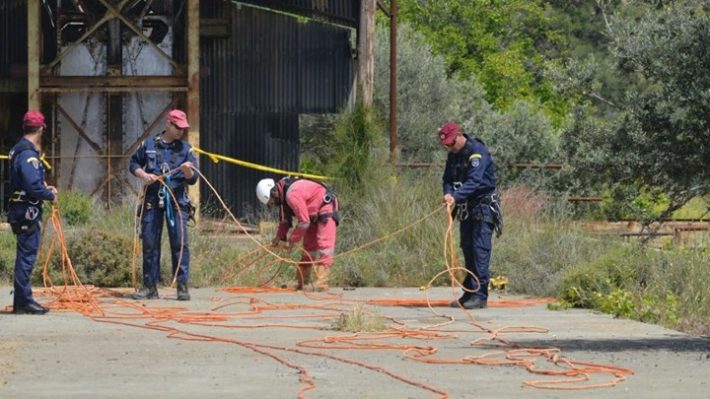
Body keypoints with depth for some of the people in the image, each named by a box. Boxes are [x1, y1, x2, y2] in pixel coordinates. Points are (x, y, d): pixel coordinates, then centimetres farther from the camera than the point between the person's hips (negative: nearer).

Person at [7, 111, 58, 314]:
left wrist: (45, 189, 19)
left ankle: (22, 300, 21)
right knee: (27, 256, -6)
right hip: (28, 212, -10)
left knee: (25, 255, 15)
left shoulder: (18, 150, 14)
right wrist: (50, 195, -11)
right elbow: (33, 186, -26)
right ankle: (24, 301, -4)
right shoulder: (28, 154, -18)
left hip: (21, 211, 10)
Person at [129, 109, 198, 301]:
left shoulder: (185, 149, 8)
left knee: (180, 242, -8)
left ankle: (182, 286, -5)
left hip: (176, 200, -1)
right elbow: (133, 164, 18)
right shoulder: (149, 145, 10)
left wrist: (188, 171, -19)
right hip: (152, 199, 1)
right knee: (149, 243, 2)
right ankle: (150, 287, 9)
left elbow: (193, 179, 3)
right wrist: (143, 175, -2)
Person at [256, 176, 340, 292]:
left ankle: (321, 283, -25)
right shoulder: (283, 195, 0)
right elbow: (285, 219, 13)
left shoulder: (292, 195, -32)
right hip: (314, 215, 10)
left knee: (324, 247, -18)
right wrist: (279, 237, 3)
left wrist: (292, 240, -20)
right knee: (308, 247, 12)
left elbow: (304, 222, -29)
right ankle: (301, 283, 17)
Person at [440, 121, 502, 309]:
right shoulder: (454, 155, 10)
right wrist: (448, 193, -15)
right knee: (467, 250, 9)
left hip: (483, 205, -8)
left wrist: (456, 196, -40)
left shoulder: (478, 151, -17)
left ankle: (480, 295, -15)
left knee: (480, 249, -13)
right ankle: (469, 293, 14)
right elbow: (448, 179, 8)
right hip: (466, 208, 8)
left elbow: (474, 181, -28)